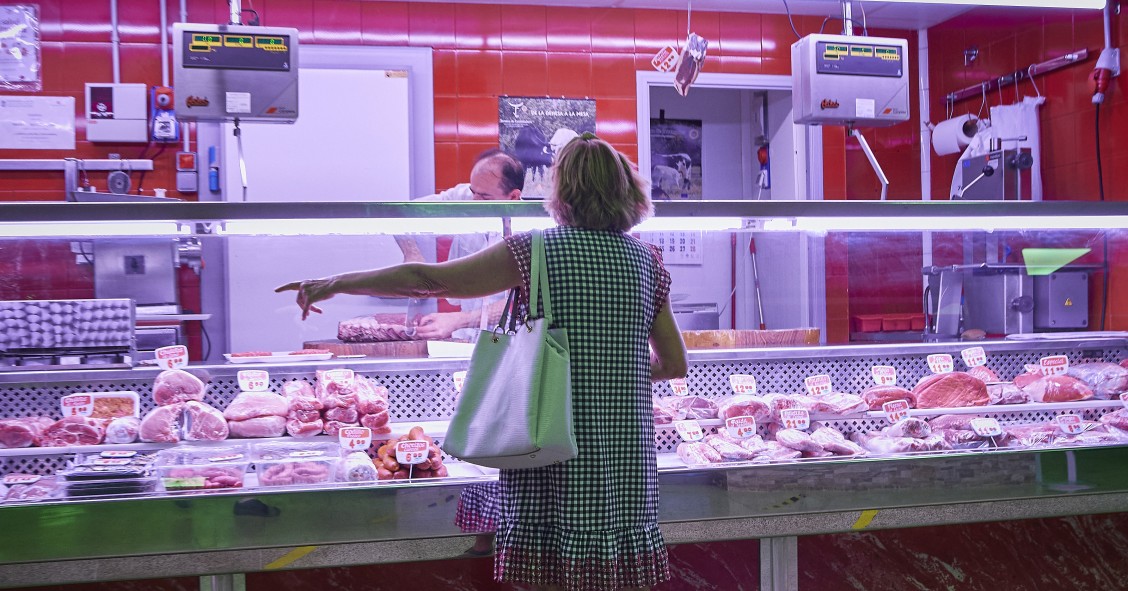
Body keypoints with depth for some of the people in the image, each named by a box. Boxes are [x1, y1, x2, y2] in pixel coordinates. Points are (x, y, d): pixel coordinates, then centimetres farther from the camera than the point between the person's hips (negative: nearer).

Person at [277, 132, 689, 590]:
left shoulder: (536, 251, -4)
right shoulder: (647, 260, 8)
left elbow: (426, 279, -3)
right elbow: (675, 364, 10)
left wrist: (334, 284, 6)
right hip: (626, 456, 4)